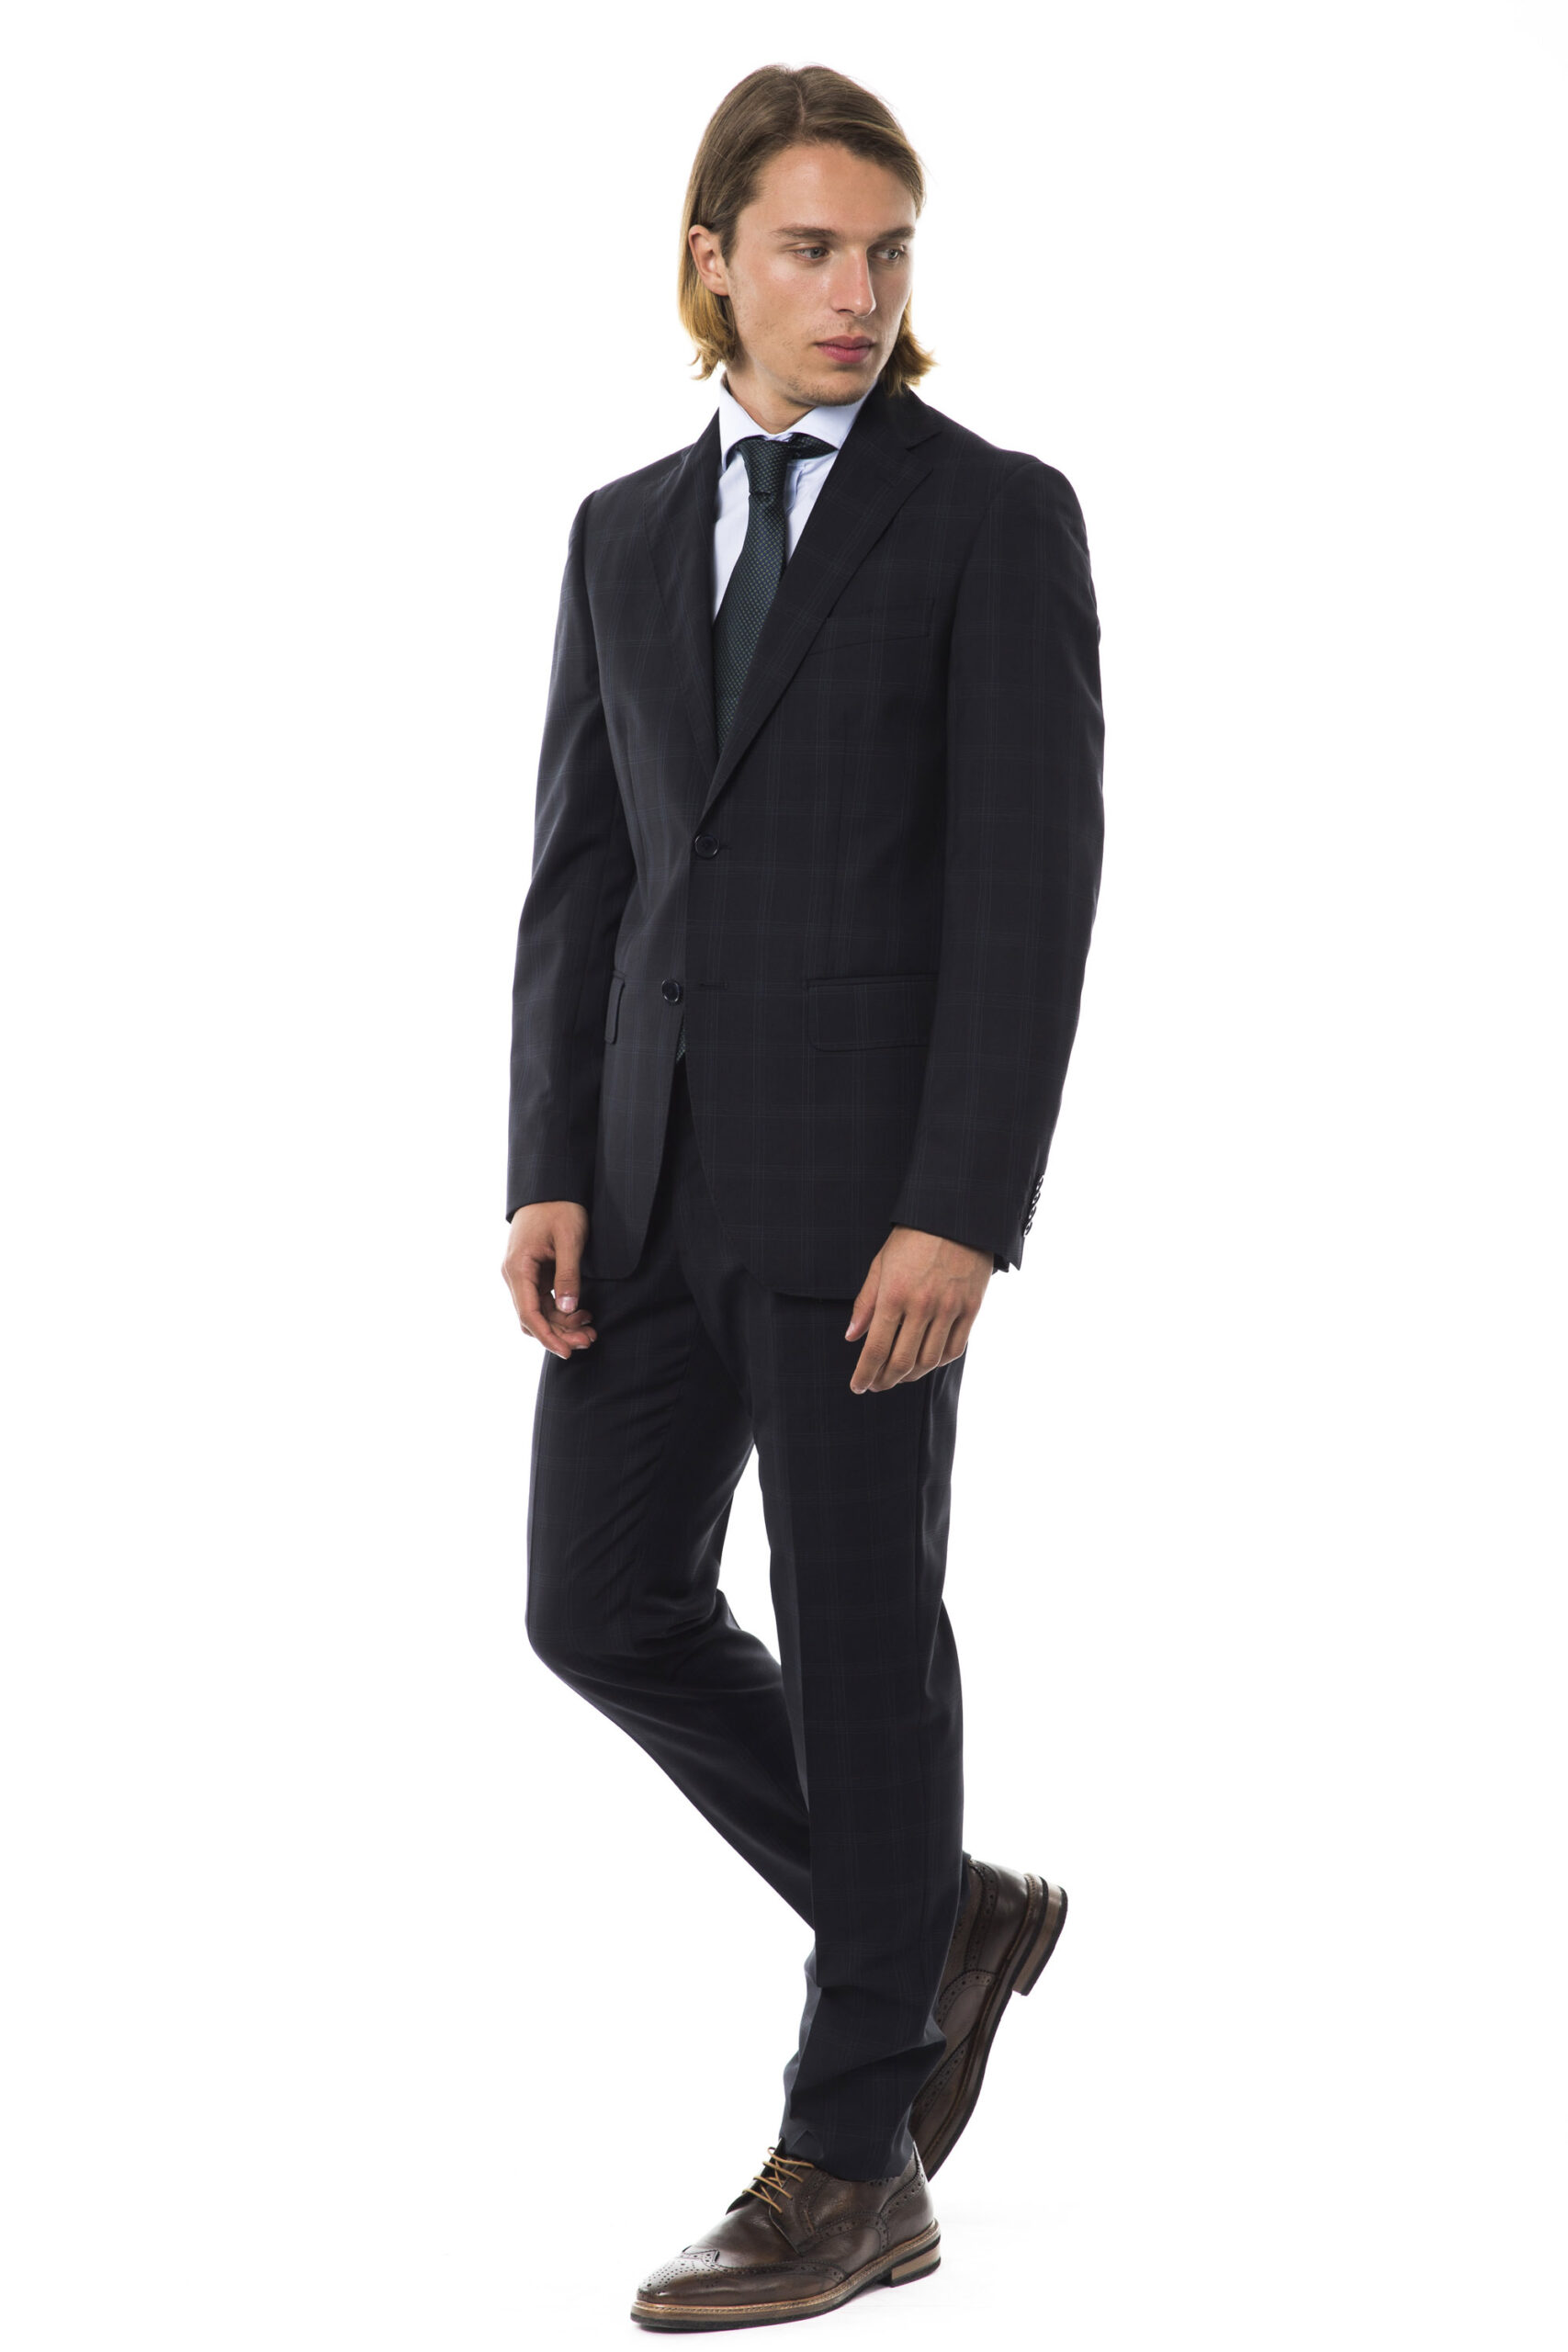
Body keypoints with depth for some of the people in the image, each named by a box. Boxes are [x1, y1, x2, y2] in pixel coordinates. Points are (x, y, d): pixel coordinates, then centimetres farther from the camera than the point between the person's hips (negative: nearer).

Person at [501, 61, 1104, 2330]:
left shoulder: (1000, 516, -4)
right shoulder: (627, 531, 14)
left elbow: (1031, 889, -11)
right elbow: (581, 881, 11)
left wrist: (962, 1216, -19)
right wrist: (551, 1180, -1)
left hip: (872, 1162, -6)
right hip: (658, 1164, 6)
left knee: (858, 1642, -2)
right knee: (605, 1608, 5)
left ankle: (851, 2167, 8)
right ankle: (938, 1921, 25)